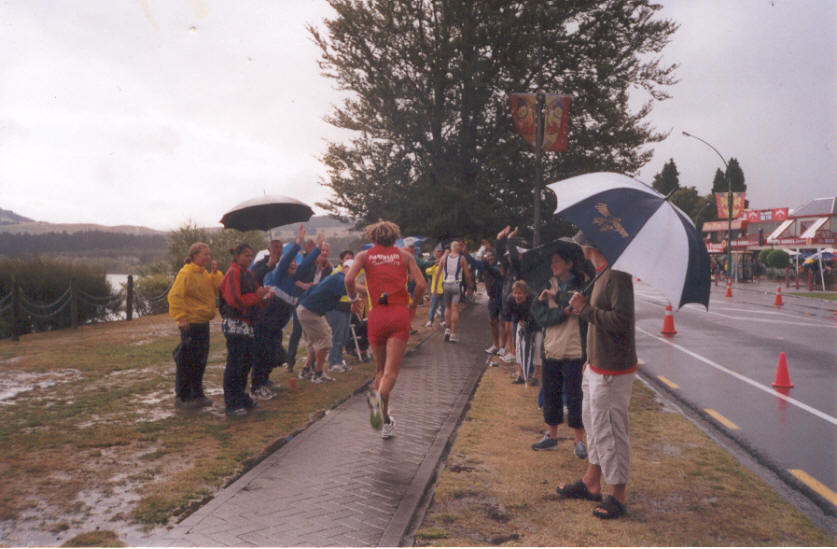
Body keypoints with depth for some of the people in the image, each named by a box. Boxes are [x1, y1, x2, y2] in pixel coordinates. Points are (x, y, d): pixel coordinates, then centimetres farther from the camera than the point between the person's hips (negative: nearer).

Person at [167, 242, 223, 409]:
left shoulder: (204, 273, 13)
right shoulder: (186, 273, -13)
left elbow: (216, 290, 10)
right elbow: (175, 296, -17)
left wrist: (215, 272, 2)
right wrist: (181, 318, -19)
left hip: (203, 323, 9)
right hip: (191, 324, -9)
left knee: (200, 360, 14)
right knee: (186, 361, -1)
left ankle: (197, 394, 25)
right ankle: (182, 397, 10)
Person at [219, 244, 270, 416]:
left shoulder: (248, 274, 17)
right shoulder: (233, 273, -12)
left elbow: (253, 295, 20)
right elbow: (234, 300, -21)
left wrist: (262, 295, -1)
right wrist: (257, 296, -16)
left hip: (246, 323, 9)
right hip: (234, 323, -9)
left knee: (247, 361, 15)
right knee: (235, 364, -5)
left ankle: (242, 398, 28)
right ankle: (232, 404, 2)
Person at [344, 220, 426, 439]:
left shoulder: (365, 255, 10)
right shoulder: (404, 255, 11)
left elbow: (349, 278, -8)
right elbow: (421, 284, -2)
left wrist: (353, 298, 9)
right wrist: (412, 306, 12)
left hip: (376, 315, 1)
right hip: (399, 314, -1)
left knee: (380, 370, 15)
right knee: (392, 370, -6)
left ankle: (385, 421, 17)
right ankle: (379, 395, -37)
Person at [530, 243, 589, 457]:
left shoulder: (582, 283, -4)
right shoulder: (548, 285, 7)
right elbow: (540, 315, -4)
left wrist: (556, 295, -14)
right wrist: (564, 312, -16)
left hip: (574, 351, -4)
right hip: (551, 349, 5)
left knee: (574, 396, 2)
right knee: (550, 395, 13)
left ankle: (579, 440, 17)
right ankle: (551, 435, 29)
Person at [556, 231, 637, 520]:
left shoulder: (617, 275, -19)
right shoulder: (602, 275, 12)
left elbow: (621, 319, -29)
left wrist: (585, 309, -19)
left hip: (612, 370, -10)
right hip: (597, 365, 10)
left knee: (609, 431, 0)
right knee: (593, 423, 19)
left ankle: (619, 495, 15)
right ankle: (591, 483, 34)